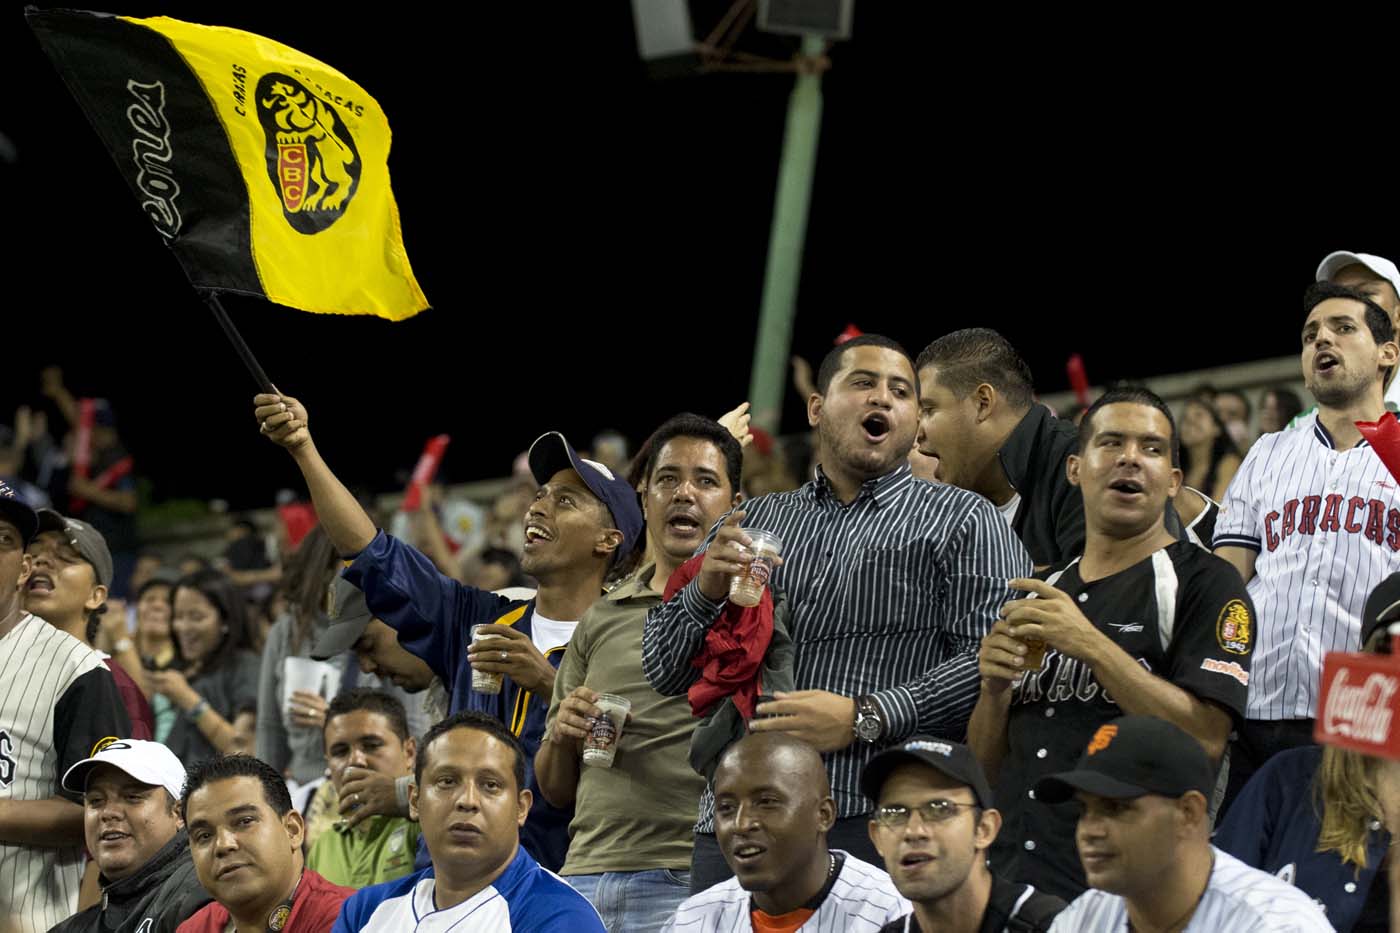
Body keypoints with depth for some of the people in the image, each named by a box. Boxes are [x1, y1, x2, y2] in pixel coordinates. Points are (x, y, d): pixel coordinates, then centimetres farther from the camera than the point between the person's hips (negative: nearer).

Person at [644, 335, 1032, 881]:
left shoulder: (963, 522, 7)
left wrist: (864, 717, -16)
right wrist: (705, 592, -1)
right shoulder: (753, 523, 22)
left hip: (878, 822, -4)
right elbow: (662, 671, 20)